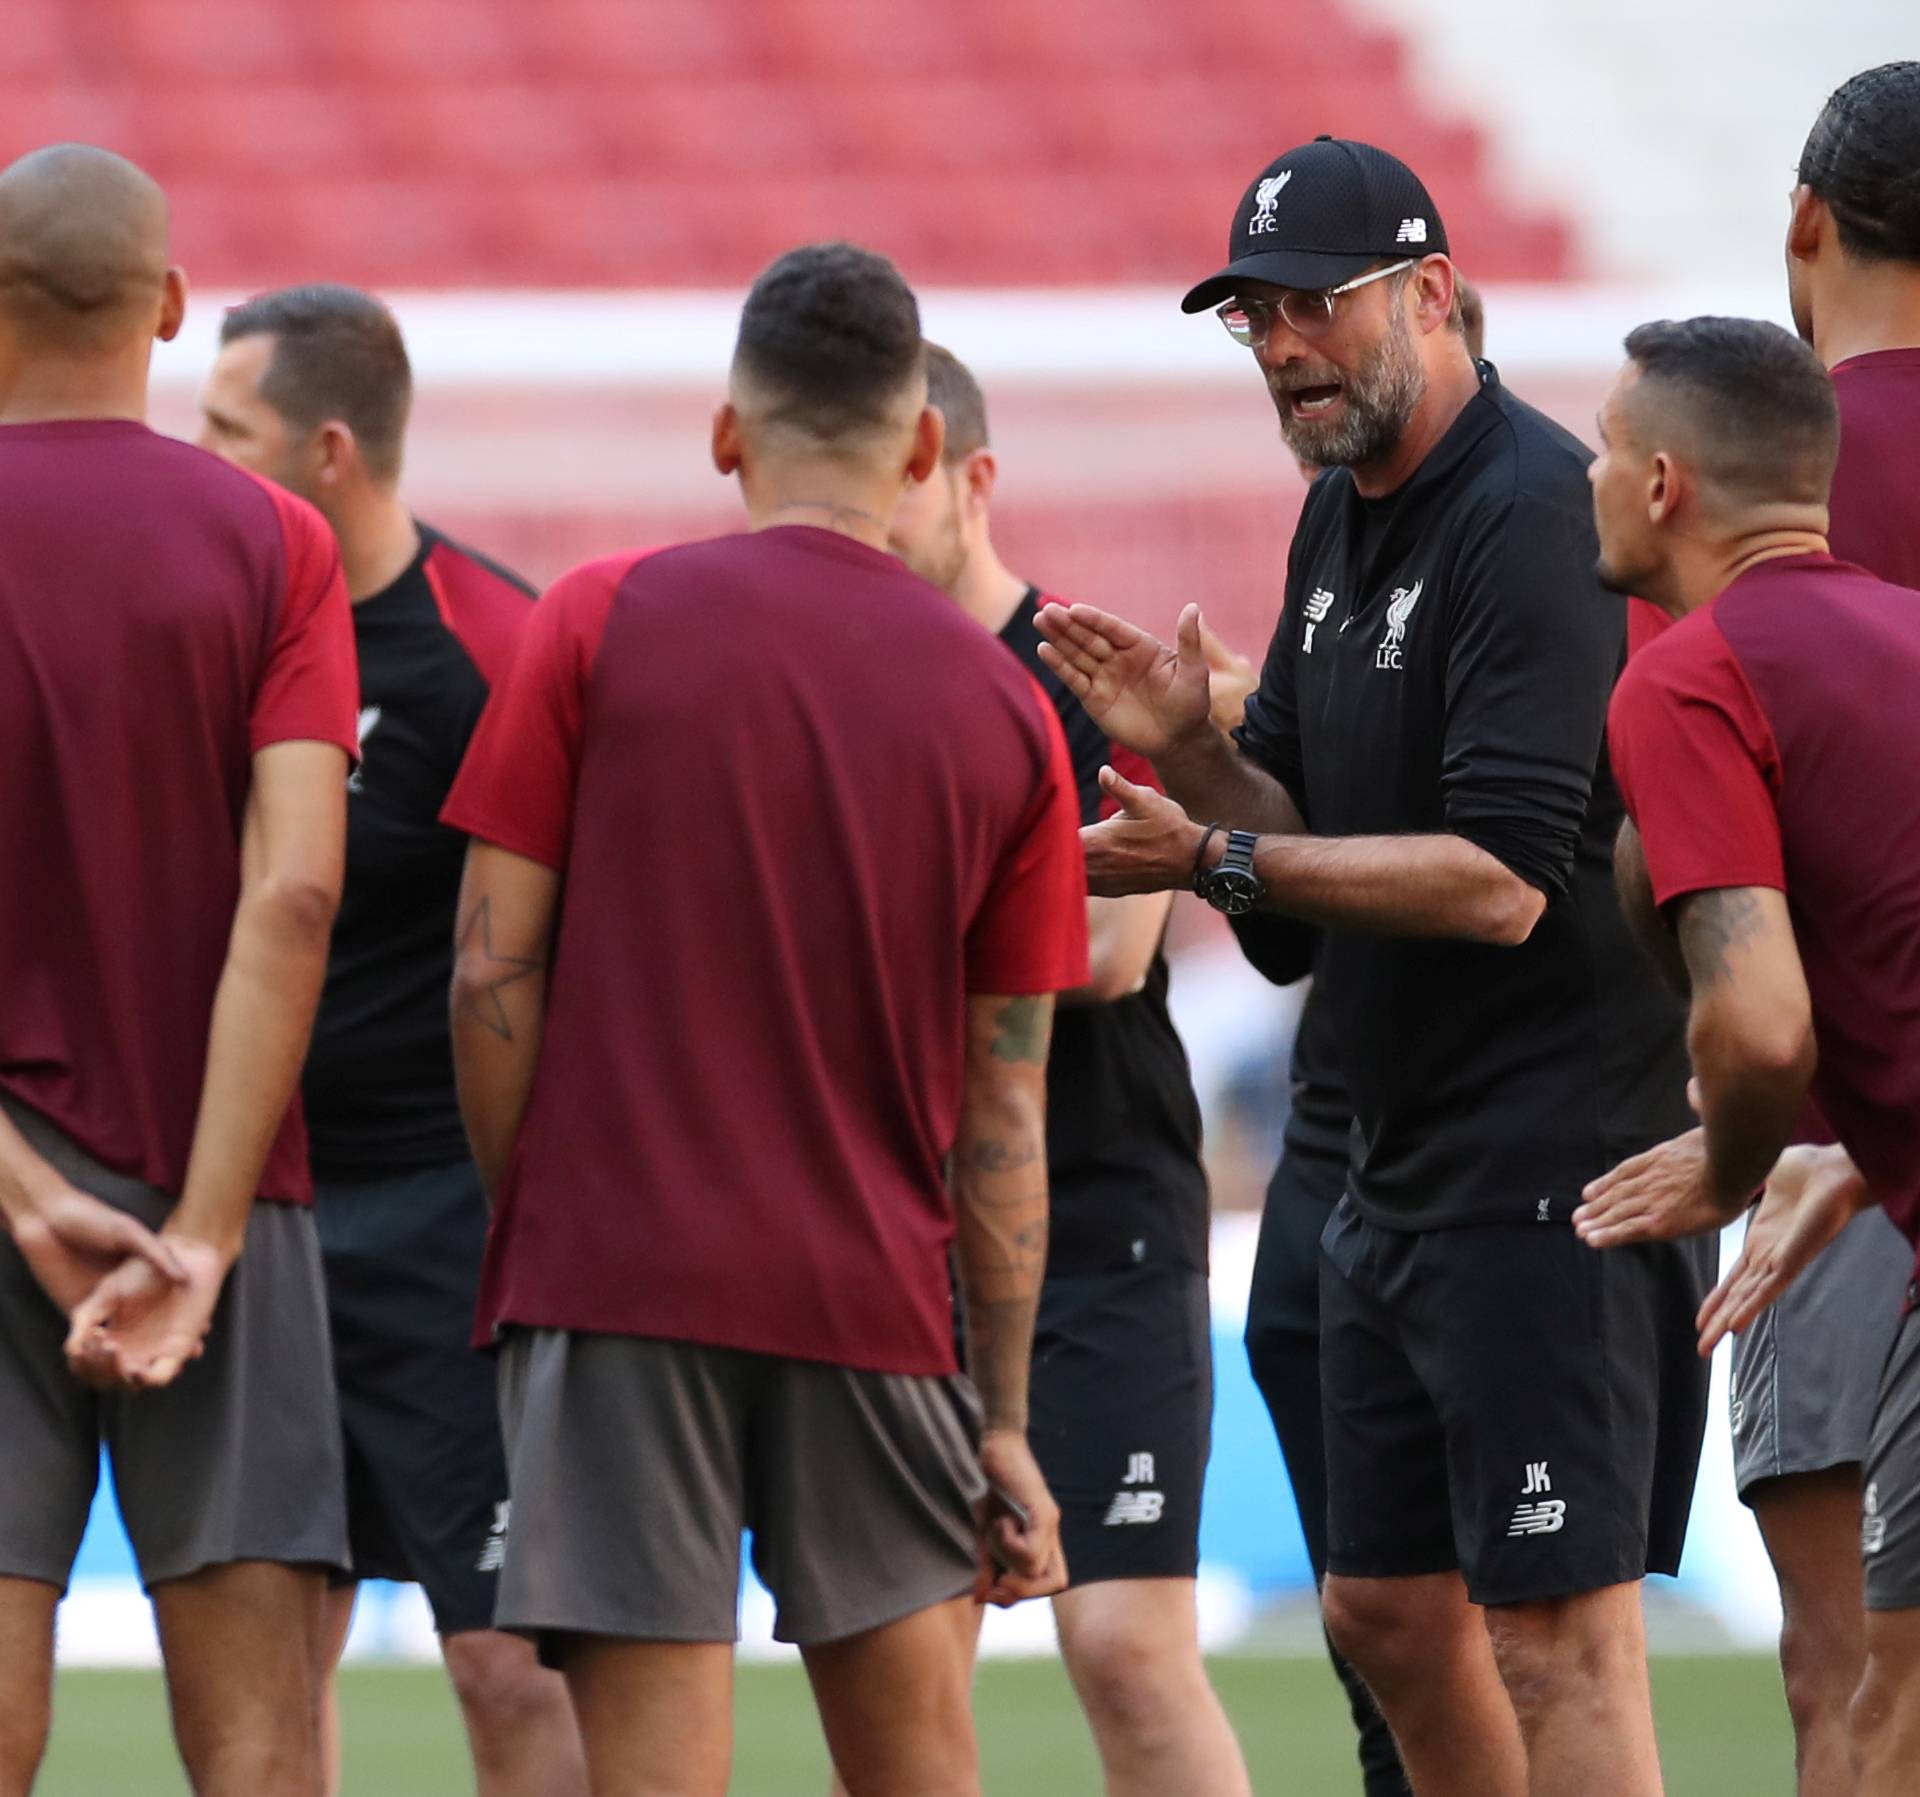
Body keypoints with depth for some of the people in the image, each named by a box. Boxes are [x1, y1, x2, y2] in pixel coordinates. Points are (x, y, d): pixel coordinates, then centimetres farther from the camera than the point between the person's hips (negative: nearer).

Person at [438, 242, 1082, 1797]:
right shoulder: (1003, 707, 5)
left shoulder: (601, 624, -2)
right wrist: (1005, 1420, 11)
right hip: (875, 1302, 3)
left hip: (618, 1270, -2)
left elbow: (494, 969, -4)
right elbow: (1005, 1110, 8)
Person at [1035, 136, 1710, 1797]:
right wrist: (1191, 751, -2)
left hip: (1555, 1152, -10)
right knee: (1389, 1608, 15)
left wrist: (1221, 864, -21)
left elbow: (1502, 880, -23)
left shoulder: (1534, 513, -17)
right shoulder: (1343, 521, 14)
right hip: (1404, 1166, 10)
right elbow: (1310, 827, 19)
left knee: (1556, 1628, -11)